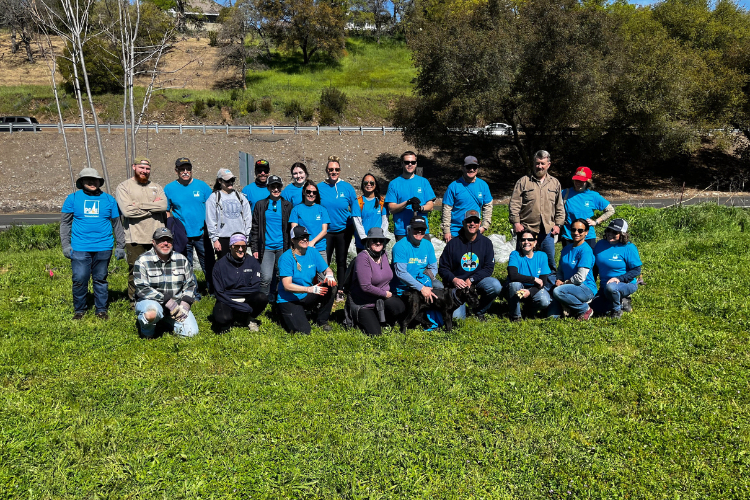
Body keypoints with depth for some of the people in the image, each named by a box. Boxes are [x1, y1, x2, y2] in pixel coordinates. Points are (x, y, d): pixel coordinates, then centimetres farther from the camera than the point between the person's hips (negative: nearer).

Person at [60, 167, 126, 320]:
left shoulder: (109, 199, 10)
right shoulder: (73, 198, 7)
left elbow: (117, 224, 13)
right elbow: (65, 223, 9)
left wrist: (120, 246, 10)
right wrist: (65, 245, 1)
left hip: (103, 248, 1)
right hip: (80, 248, -1)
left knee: (101, 280, 7)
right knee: (79, 280, -1)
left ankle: (102, 310, 18)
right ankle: (79, 310, 15)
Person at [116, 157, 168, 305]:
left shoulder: (156, 187, 14)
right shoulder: (123, 187, 3)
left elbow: (164, 205, -5)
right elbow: (127, 210, -14)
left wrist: (140, 205, -11)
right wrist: (153, 206, -6)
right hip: (135, 239, -3)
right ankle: (135, 301, 16)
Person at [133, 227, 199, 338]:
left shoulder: (181, 259, 6)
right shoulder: (143, 261, -6)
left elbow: (190, 283, 11)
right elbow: (141, 289, -16)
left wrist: (185, 303, -7)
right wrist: (168, 301, -23)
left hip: (176, 305, 4)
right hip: (152, 302, -4)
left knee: (191, 332, -11)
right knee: (152, 313, -39)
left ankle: (167, 321, 19)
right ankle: (147, 329, -3)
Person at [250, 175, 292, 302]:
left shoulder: (287, 206, 9)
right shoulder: (260, 205, 6)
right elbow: (255, 228, 6)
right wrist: (255, 249, 0)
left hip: (283, 248, 2)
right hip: (266, 247, -1)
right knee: (266, 277, -11)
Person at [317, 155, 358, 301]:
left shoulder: (347, 188, -3)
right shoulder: (319, 187, -3)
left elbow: (355, 212, 1)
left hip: (343, 230, 0)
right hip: (326, 231, 0)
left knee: (341, 261, 10)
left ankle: (340, 290, 21)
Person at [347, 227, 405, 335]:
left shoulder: (384, 255, 2)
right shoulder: (363, 258, -22)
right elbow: (365, 287, -26)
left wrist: (388, 292, 6)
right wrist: (385, 294, -15)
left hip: (382, 299, 6)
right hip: (363, 303, -6)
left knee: (399, 307, -24)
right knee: (375, 333, -11)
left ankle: (382, 319, 10)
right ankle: (355, 316, 17)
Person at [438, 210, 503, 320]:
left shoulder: (486, 242, 1)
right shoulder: (453, 243, -3)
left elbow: (489, 268, -3)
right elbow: (443, 268, 0)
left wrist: (471, 280, -16)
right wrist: (453, 279, -20)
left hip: (478, 280, 2)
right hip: (457, 283, -2)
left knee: (496, 286, -30)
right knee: (456, 317, -19)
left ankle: (479, 311, -2)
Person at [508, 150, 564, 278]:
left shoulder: (555, 183, 12)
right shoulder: (523, 181, 2)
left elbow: (560, 207, 16)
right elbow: (514, 204, -3)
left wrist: (558, 224, 8)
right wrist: (516, 222, -11)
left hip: (547, 230, 2)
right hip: (526, 229, -2)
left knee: (550, 261, 9)